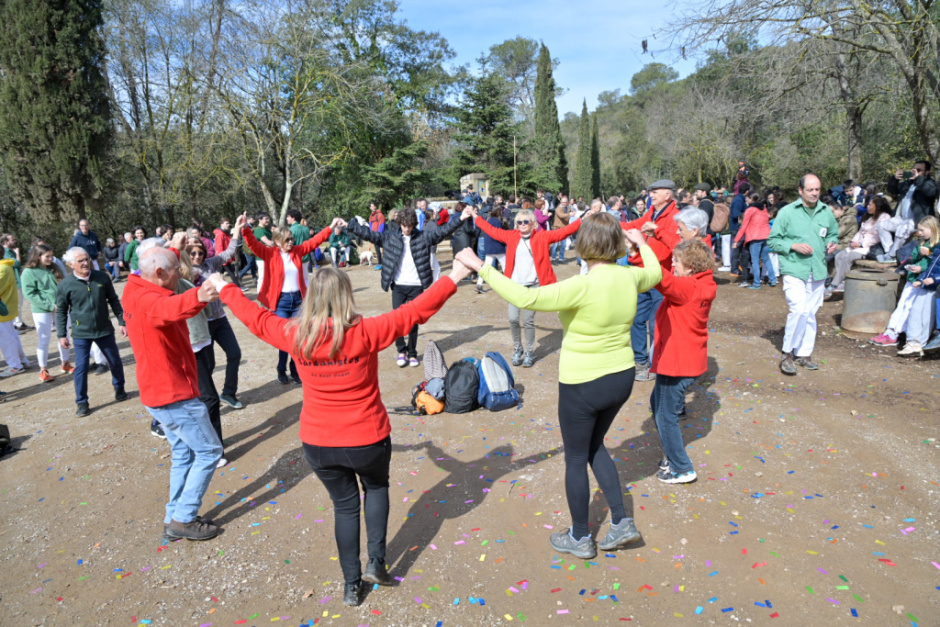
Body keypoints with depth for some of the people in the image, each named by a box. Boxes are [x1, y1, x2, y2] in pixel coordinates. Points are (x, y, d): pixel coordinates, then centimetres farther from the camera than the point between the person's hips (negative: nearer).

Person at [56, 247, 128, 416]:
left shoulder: (103, 278, -5)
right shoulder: (65, 285, -9)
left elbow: (114, 301, 5)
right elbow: (61, 312, 0)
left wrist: (122, 321, 4)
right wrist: (62, 335, -2)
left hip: (105, 329, 2)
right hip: (81, 333, -2)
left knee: (115, 362, 13)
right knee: (81, 367, -1)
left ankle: (119, 388, 38)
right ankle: (81, 402, 14)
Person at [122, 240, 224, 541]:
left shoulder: (138, 295, 8)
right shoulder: (148, 300, -24)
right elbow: (167, 308, -50)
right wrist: (196, 298, -71)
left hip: (160, 392, 10)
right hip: (175, 395, -10)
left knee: (184, 453, 20)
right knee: (209, 451, 0)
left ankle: (174, 518, 27)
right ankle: (184, 519, 7)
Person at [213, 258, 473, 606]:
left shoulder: (295, 336, -10)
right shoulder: (365, 332, -19)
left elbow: (254, 316, 7)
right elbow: (413, 312, -18)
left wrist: (224, 289, 24)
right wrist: (454, 278, -13)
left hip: (318, 443, 3)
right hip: (367, 440, -2)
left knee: (344, 505, 22)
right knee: (376, 487, 29)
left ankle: (352, 584, 31)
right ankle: (376, 561, 21)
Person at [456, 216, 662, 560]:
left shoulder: (583, 286, -27)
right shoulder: (630, 277, -6)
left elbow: (525, 298, -35)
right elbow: (655, 273, 19)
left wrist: (480, 267, -28)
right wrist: (641, 243, 36)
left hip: (583, 384, -7)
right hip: (622, 377, 7)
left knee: (576, 458, 13)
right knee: (595, 447, 28)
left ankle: (580, 539, 30)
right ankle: (621, 522, 30)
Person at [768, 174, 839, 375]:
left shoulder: (826, 212, 9)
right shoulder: (787, 212, -4)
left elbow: (833, 234, 24)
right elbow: (772, 240, -3)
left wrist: (832, 243, 2)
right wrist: (794, 246, -16)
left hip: (818, 272, 5)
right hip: (794, 270, -5)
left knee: (811, 314, 10)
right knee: (799, 310, -18)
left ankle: (804, 354, 22)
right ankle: (788, 354, -4)